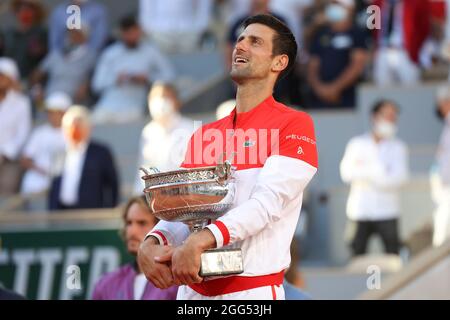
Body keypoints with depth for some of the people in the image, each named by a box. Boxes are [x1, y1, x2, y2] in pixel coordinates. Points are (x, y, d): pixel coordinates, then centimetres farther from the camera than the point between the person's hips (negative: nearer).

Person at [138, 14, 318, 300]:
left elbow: (268, 202, -17)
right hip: (193, 289, 5)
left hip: (253, 289, -5)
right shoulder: (204, 135, 14)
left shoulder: (295, 125, -4)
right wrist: (151, 244, -16)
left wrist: (199, 242, -30)